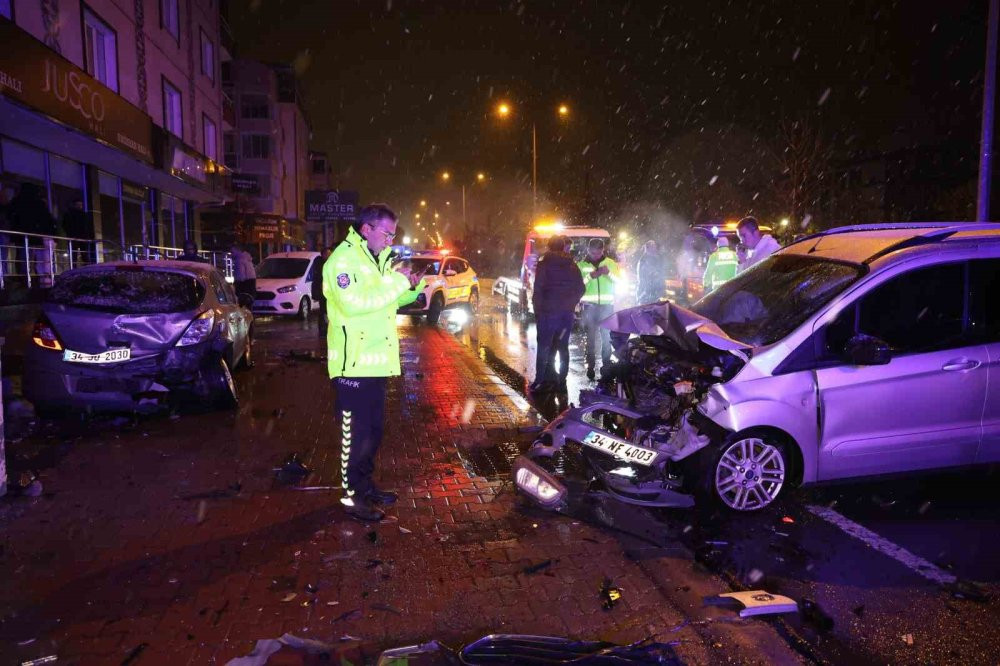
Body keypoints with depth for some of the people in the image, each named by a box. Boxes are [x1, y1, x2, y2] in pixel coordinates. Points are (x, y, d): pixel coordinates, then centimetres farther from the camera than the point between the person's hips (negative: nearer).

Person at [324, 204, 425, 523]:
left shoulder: (377, 258, 16)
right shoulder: (343, 259, -14)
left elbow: (390, 299, 24)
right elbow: (354, 303, -28)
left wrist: (412, 286, 4)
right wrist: (396, 281, -23)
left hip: (375, 361, 9)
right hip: (353, 364, -9)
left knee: (374, 429, 16)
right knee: (355, 432, -1)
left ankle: (365, 484, 30)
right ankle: (353, 496, 10)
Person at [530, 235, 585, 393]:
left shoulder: (544, 264, -6)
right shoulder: (572, 266, 8)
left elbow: (538, 290, -11)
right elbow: (580, 289, 9)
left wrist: (537, 309, -3)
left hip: (548, 312, -4)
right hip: (567, 313, 5)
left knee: (543, 347, 0)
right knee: (563, 346, 11)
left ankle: (541, 380, -3)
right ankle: (561, 380, 13)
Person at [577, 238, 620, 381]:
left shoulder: (610, 263, 6)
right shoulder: (582, 265, 3)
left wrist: (609, 273, -19)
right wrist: (590, 276, -21)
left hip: (607, 304, 1)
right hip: (590, 305, -1)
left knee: (606, 335, 2)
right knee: (591, 336, 0)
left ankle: (606, 364, 12)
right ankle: (590, 366, 4)